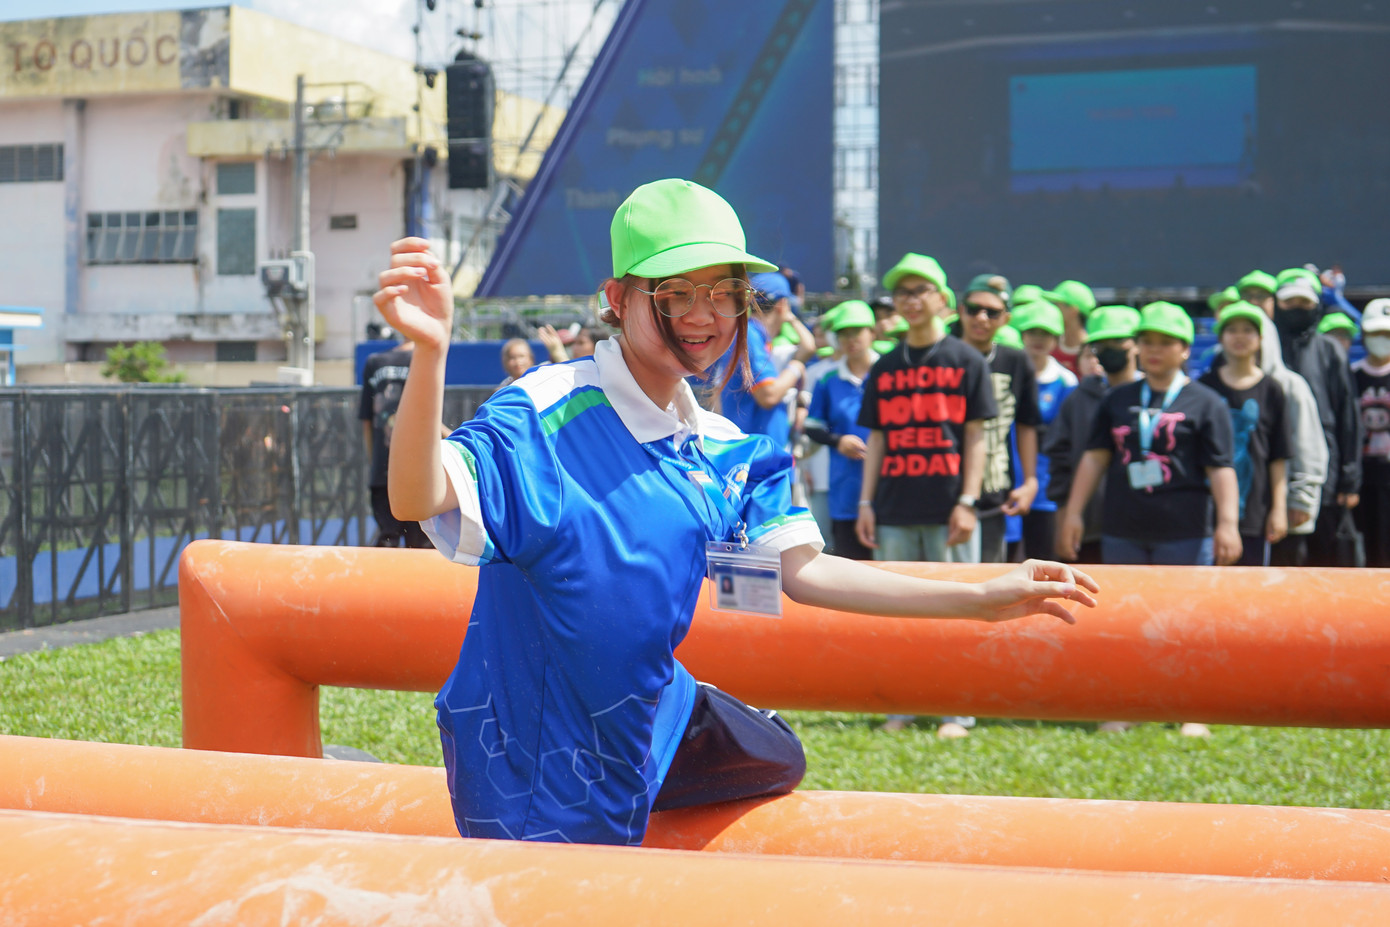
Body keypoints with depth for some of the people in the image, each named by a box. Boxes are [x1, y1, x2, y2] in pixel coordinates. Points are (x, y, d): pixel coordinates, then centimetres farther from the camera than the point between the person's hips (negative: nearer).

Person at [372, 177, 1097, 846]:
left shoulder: (726, 451, 0)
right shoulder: (546, 413, -22)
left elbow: (799, 570, 1)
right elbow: (420, 500, -35)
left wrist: (981, 599, -1)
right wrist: (430, 352, -53)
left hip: (649, 715, 8)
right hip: (538, 752, -7)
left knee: (774, 761, 26)